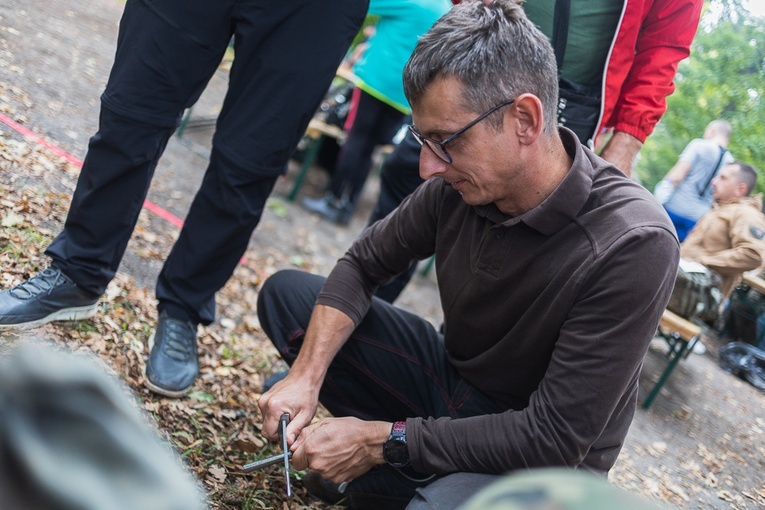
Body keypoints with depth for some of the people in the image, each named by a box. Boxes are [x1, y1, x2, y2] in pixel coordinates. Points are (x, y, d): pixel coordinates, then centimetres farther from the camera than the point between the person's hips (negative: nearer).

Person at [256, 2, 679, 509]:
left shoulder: (634, 246, -31)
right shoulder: (461, 181, -15)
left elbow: (554, 439, -28)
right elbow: (363, 264, 0)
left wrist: (383, 442, -25)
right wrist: (306, 374, -15)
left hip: (540, 466, -5)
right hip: (452, 381, 6)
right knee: (286, 292, 0)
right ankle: (411, 467, -2)